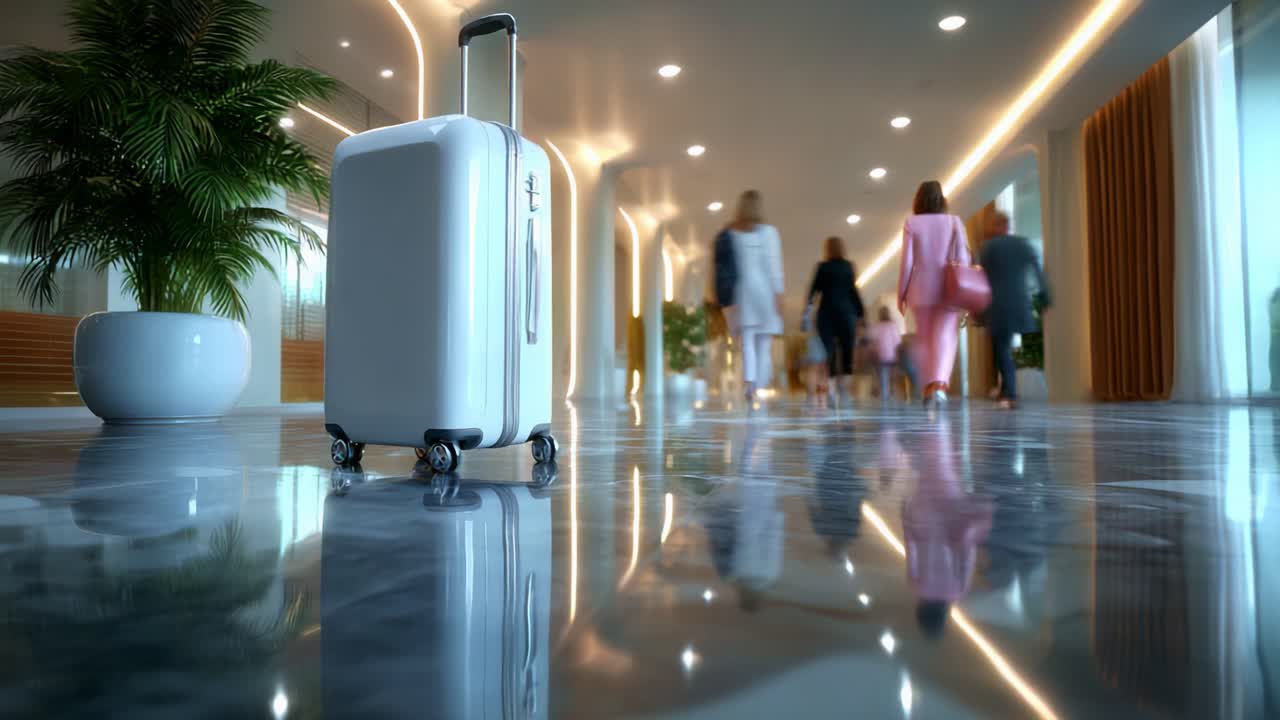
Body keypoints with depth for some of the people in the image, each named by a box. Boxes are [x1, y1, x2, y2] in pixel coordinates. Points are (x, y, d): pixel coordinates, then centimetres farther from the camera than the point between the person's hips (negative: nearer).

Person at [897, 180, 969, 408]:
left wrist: (901, 293, 4)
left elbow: (907, 261, -3)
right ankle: (939, 384, -26)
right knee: (945, 338, -5)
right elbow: (962, 258, -2)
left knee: (924, 339, 12)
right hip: (947, 290, 0)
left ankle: (929, 387, 13)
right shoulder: (954, 222, 2)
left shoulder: (912, 223, 0)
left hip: (921, 290, 1)